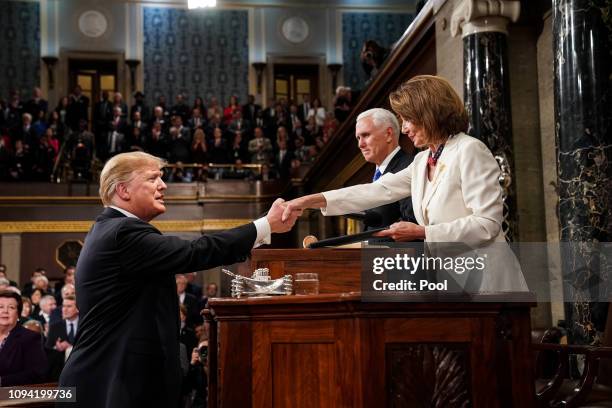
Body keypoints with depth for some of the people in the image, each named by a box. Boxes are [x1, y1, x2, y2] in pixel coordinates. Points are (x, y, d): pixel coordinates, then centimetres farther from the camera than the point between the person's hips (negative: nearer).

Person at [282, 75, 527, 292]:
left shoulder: (470, 151, -11)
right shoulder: (422, 161, 12)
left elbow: (487, 224, -17)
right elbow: (378, 191, 11)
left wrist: (421, 232, -18)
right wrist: (312, 201, 6)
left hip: (484, 280, -7)